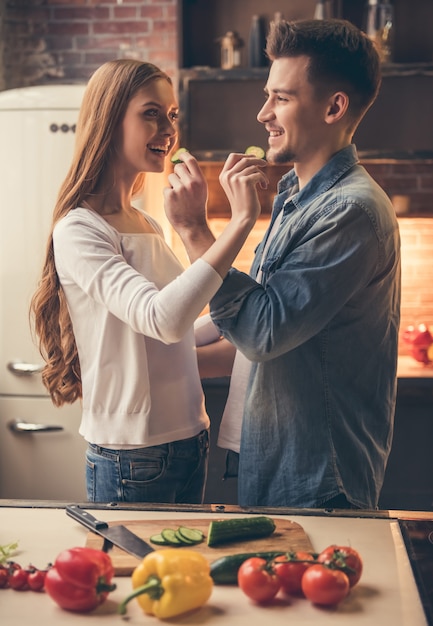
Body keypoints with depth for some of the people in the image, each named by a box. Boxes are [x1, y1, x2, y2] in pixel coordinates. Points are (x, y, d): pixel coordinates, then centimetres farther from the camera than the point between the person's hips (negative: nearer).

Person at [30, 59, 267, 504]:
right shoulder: (79, 231, -16)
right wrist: (241, 220, -33)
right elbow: (162, 318, -32)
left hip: (189, 440, 8)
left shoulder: (149, 226, 11)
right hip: (131, 459, -8)